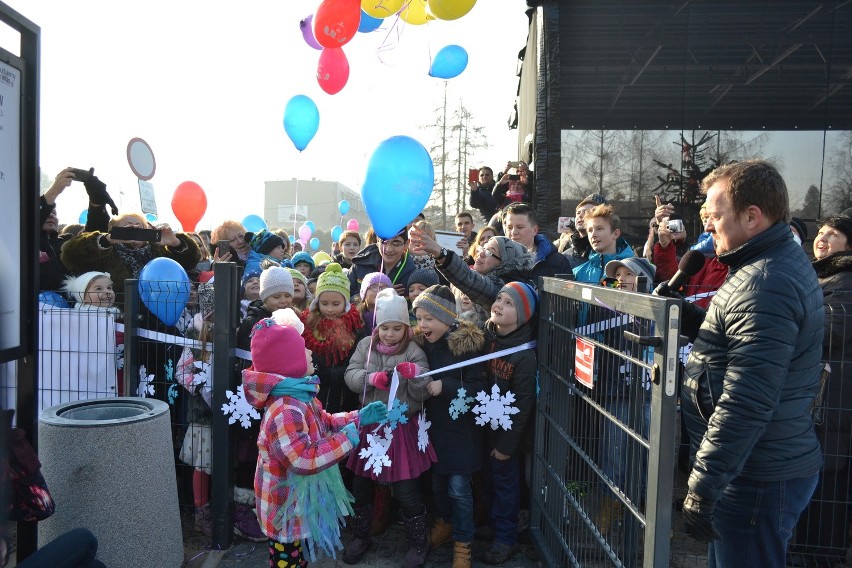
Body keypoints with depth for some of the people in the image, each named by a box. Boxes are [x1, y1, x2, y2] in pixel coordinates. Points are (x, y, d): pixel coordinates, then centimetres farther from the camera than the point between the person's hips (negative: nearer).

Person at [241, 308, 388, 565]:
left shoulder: (300, 396, 1)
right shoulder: (285, 412, -35)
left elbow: (324, 423, 15)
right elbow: (304, 460, -39)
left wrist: (358, 417, 3)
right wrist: (346, 439, -29)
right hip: (288, 510, -10)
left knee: (299, 557, 27)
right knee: (287, 559, 10)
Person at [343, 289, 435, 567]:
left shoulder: (414, 352, -9)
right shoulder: (365, 345, 1)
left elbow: (423, 393, -12)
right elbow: (350, 376, -5)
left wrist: (416, 374, -31)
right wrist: (371, 378, -23)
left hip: (402, 427, -3)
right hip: (369, 425, 4)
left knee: (406, 492, 4)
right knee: (361, 486, 18)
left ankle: (418, 542, 28)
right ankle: (360, 536, 41)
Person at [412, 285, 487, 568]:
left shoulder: (467, 344, -17)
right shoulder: (423, 343, -2)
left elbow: (479, 389, -19)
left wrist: (444, 386, -28)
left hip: (460, 427, -5)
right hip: (434, 424, 5)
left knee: (458, 488, 2)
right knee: (437, 480, 18)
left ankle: (462, 544, 21)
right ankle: (443, 524, 43)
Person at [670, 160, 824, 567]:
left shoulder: (764, 285, -24)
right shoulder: (782, 261, 10)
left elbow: (746, 404, -29)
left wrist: (702, 487, -23)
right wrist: (686, 316, 4)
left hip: (758, 477, -10)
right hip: (768, 463, 10)